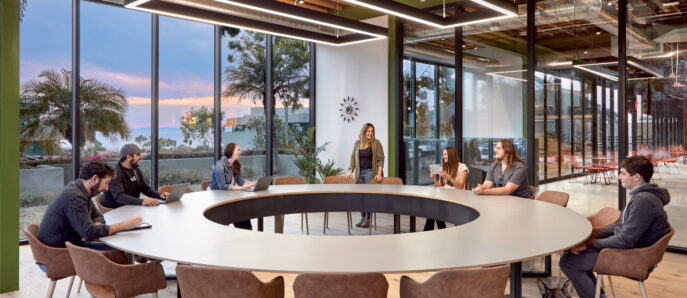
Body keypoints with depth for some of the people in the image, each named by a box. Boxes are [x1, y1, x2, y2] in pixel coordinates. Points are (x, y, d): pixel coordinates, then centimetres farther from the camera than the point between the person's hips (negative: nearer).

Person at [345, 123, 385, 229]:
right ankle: (362, 217, 18)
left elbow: (381, 159, -7)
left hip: (371, 172, -4)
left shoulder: (376, 143, -3)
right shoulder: (357, 143, 10)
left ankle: (368, 219, 5)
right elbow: (353, 157, 13)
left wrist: (379, 173, -17)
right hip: (360, 172, 5)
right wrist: (350, 171, 2)